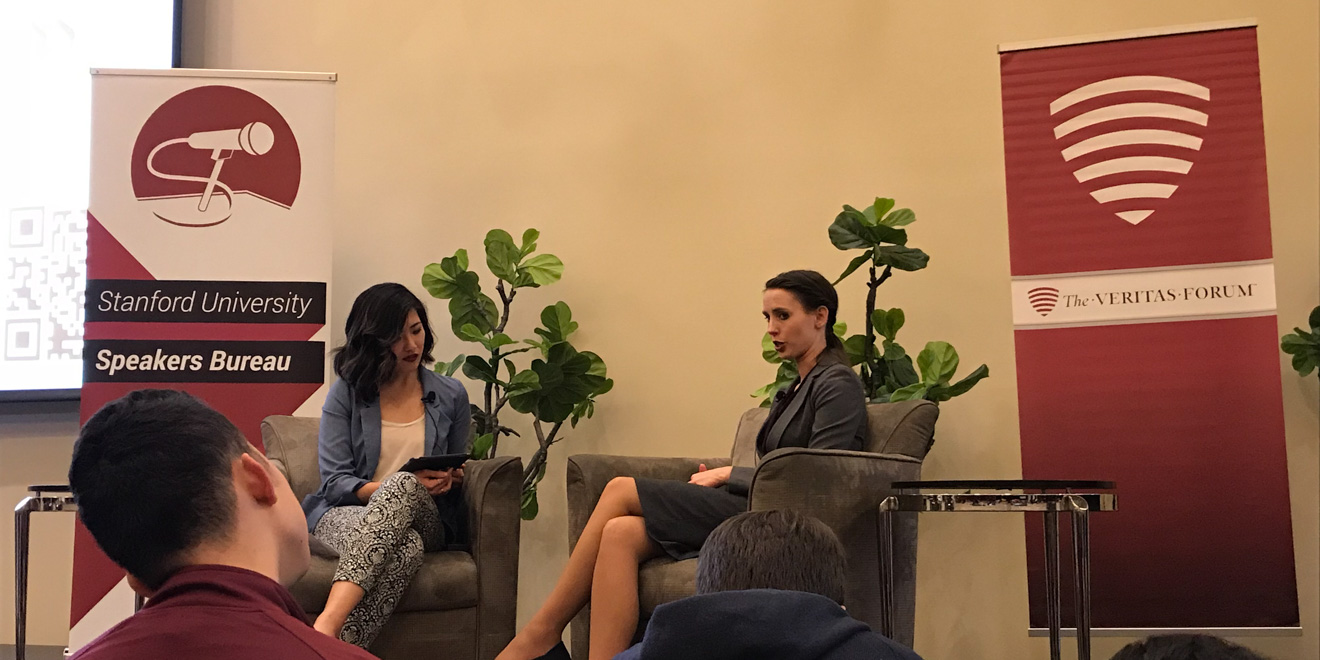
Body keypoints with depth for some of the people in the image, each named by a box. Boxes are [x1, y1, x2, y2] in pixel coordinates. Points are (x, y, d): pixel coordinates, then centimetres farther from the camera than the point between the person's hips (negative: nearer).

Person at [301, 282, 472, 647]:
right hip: (346, 512, -1)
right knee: (406, 546, -40)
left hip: (426, 517, 1)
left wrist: (450, 480, -4)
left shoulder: (451, 396, 11)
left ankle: (326, 627, -52)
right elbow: (334, 481, -3)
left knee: (402, 484, -39)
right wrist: (383, 490, -21)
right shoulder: (346, 393, 4)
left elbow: (458, 476, 21)